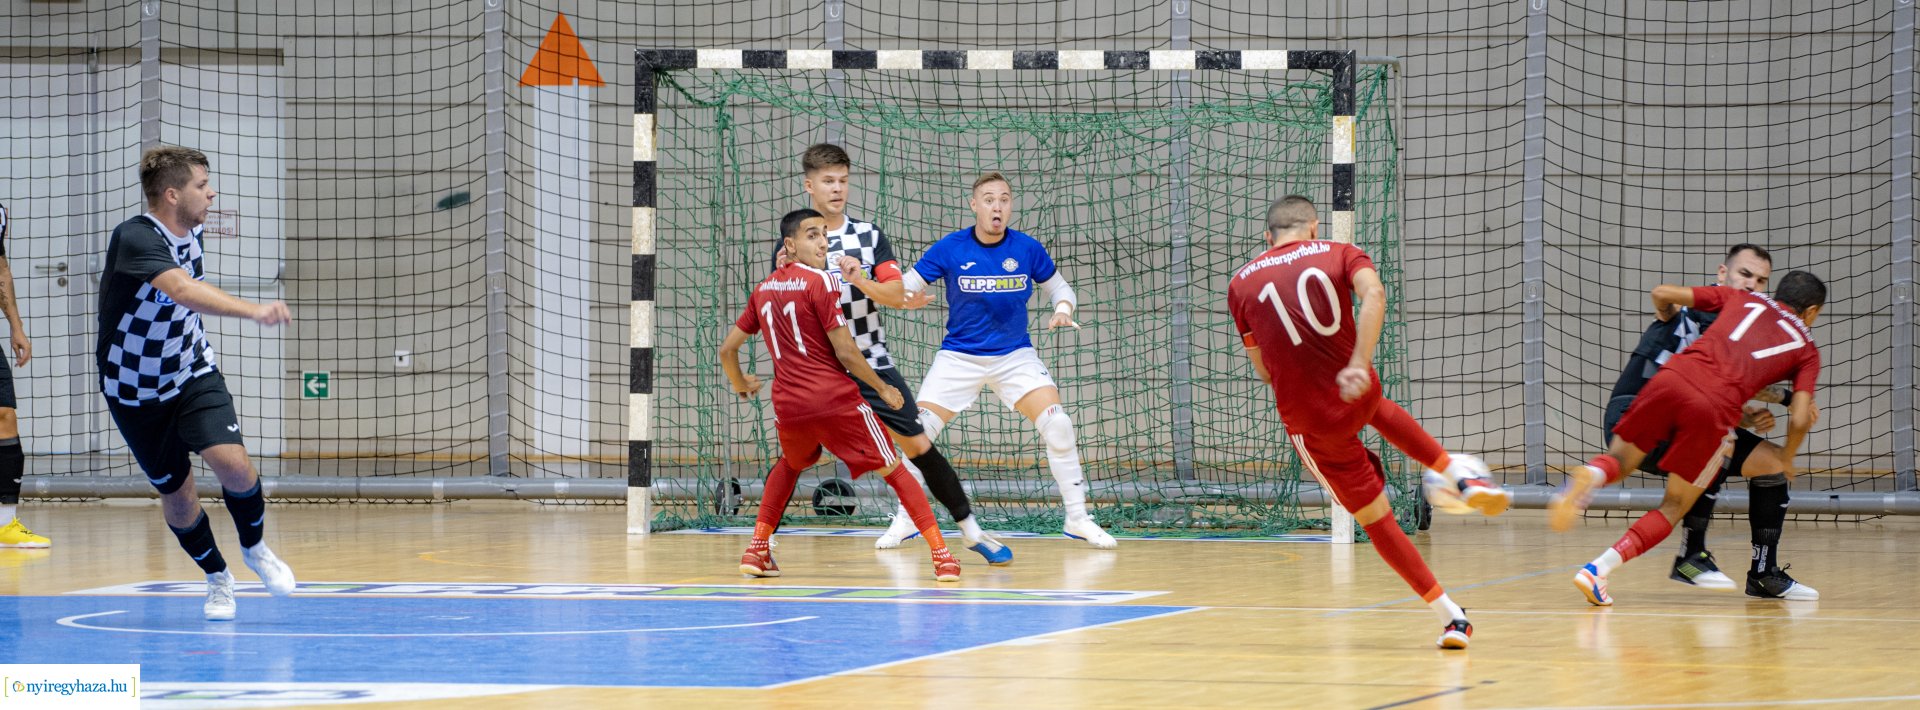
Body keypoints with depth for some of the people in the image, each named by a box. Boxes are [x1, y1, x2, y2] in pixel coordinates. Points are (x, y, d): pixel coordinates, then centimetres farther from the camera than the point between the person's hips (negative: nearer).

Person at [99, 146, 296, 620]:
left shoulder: (190, 233, -4)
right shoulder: (134, 239, -28)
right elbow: (183, 291, -47)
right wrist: (253, 311, -59)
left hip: (193, 373, 4)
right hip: (136, 392, -4)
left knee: (234, 465, -18)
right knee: (176, 496, 5)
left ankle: (255, 548, 9)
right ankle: (217, 578, 30)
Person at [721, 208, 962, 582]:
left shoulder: (763, 290, 12)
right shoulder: (819, 282, -7)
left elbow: (727, 349, 18)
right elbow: (846, 354, -10)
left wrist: (740, 384, 38)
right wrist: (883, 389, 3)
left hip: (788, 405, 5)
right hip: (835, 397, -5)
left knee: (790, 465, 35)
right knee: (894, 470, 4)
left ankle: (757, 549, 24)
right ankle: (941, 556, -7)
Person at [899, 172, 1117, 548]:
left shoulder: (1028, 249, -7)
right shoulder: (949, 249, -10)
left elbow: (1059, 288, 7)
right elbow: (905, 285, -6)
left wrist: (1063, 310, -14)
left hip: (1015, 355, 0)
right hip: (959, 357, 0)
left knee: (1058, 426, -16)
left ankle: (1077, 518, -3)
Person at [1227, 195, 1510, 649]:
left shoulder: (1242, 283, 6)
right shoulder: (1339, 254, 4)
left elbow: (1263, 369, 11)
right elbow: (1373, 294, -18)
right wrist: (1360, 365, -24)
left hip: (1310, 421, -1)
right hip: (1359, 393, 1)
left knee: (1375, 518, 13)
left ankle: (1451, 616, 9)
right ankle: (1463, 479, 26)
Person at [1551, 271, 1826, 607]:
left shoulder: (1741, 298, 27)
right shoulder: (1807, 349, 22)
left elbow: (1662, 293, 22)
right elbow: (1800, 419, 12)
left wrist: (1666, 315, 45)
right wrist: (1787, 458, 32)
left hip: (1672, 377, 2)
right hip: (1717, 408, -2)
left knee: (1618, 460, 22)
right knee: (1673, 508, 14)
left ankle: (1588, 476, -17)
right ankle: (1598, 570, -7)